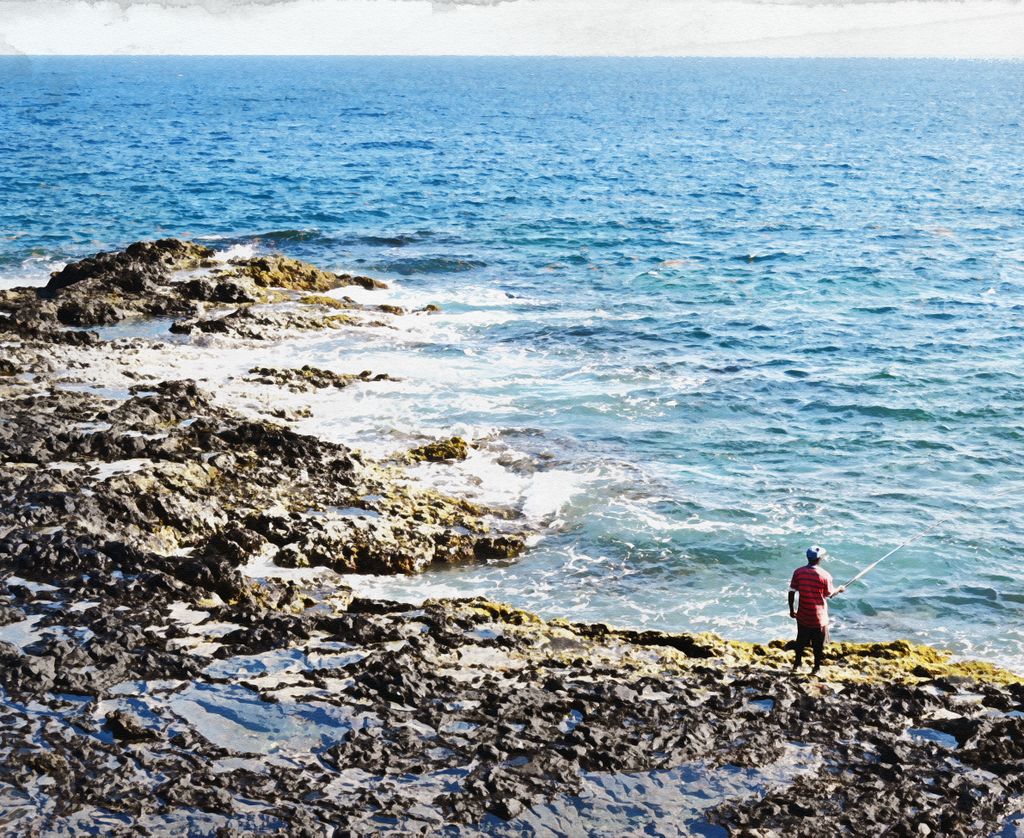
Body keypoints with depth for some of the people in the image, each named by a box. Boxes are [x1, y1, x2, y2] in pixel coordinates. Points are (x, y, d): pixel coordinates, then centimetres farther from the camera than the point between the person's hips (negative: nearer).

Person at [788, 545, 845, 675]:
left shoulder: (798, 572, -8)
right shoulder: (824, 575, -17)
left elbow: (791, 592, -3)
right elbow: (830, 594, -5)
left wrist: (791, 609, 10)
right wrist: (839, 589, 17)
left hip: (802, 616, 3)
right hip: (819, 617, -3)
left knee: (801, 641, 21)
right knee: (818, 645, 13)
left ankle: (797, 665, 31)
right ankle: (816, 668, 22)